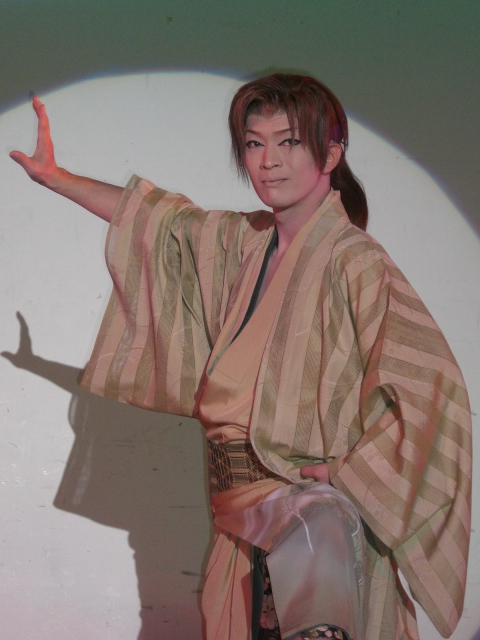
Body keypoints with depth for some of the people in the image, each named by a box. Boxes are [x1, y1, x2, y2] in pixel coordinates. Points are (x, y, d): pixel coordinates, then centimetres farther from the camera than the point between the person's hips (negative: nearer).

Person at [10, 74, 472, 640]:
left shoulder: (355, 262, -11)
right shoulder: (244, 243, 11)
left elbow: (431, 385, -16)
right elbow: (163, 221, 27)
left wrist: (347, 473, -16)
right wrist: (54, 176, 32)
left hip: (317, 499, -7)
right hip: (243, 508, 7)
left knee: (304, 550, -38)